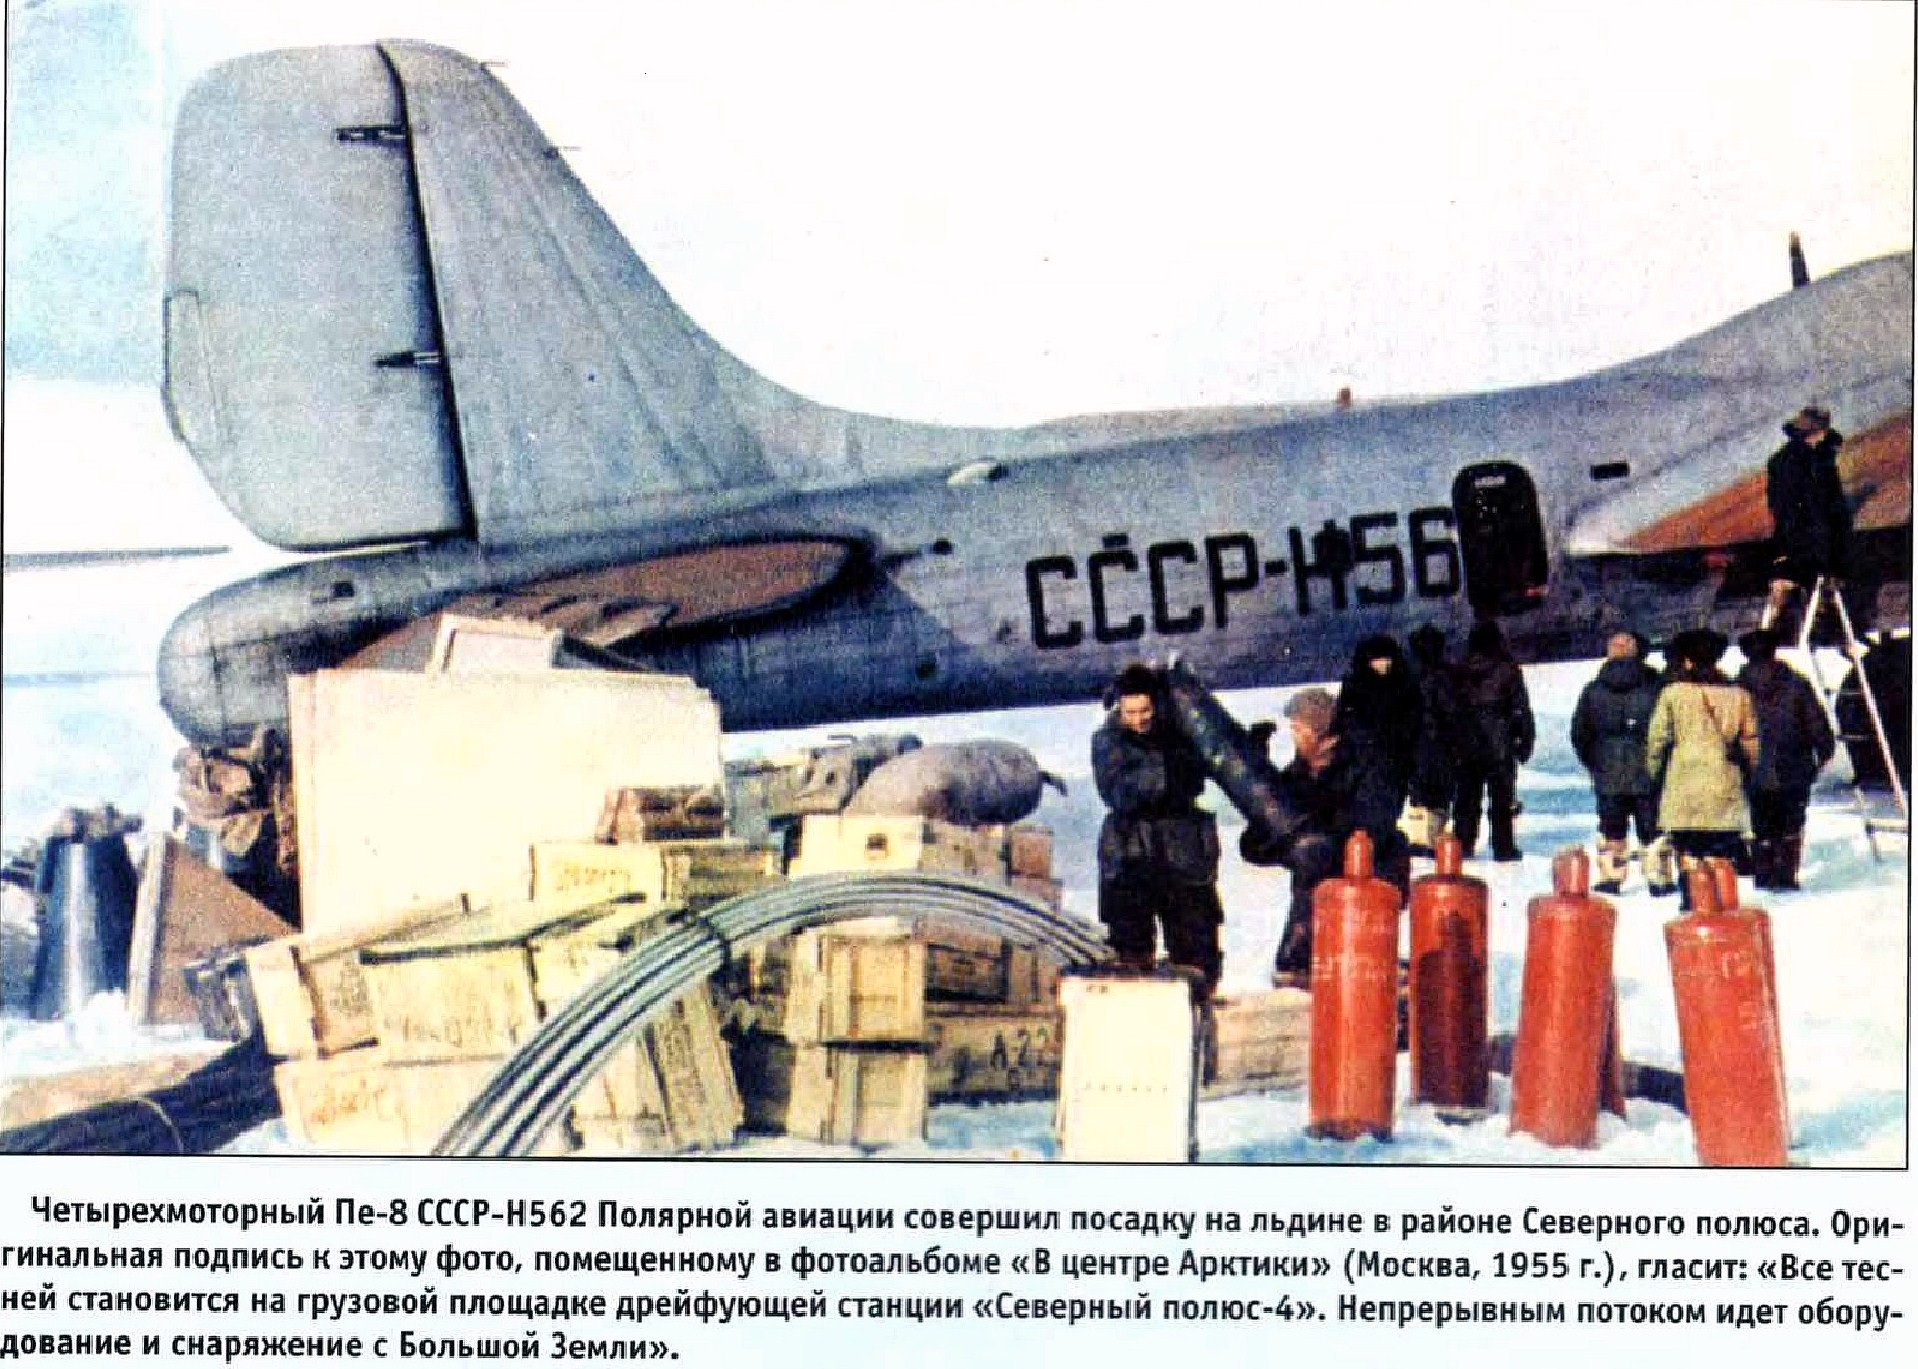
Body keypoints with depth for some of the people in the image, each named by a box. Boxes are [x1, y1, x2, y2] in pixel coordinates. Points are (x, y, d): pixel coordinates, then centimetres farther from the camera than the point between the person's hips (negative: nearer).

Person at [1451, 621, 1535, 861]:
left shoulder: (1462, 670, 3)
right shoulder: (1507, 668, -5)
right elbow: (1521, 707, -4)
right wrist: (1525, 738, 3)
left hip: (1467, 743, 3)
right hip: (1499, 744, -3)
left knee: (1467, 796, 10)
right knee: (1502, 796, 2)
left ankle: (1462, 843, 10)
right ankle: (1503, 846, 2)